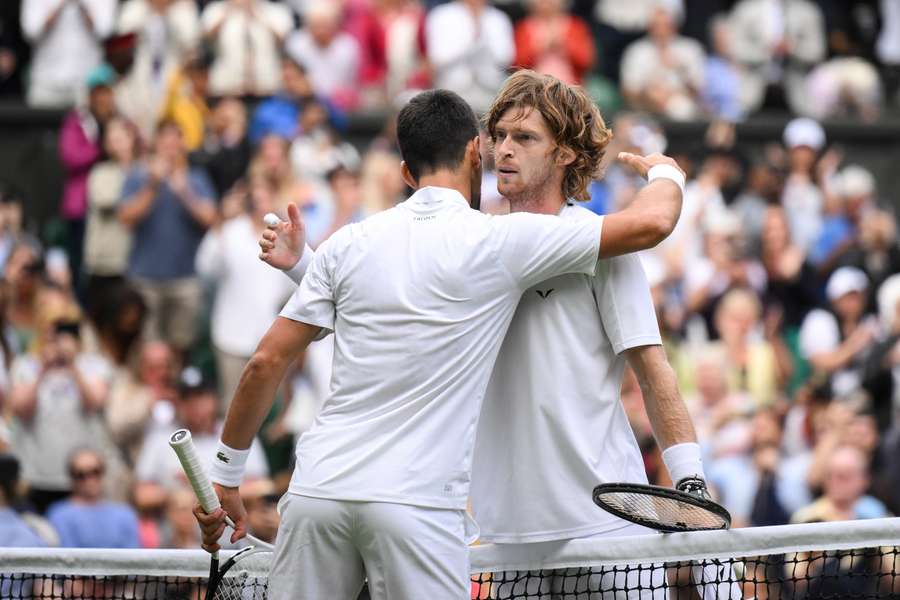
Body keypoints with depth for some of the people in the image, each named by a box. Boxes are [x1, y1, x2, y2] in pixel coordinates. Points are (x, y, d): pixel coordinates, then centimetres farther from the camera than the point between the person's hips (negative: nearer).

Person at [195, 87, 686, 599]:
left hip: (317, 490, 4)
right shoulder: (500, 241, 1)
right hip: (415, 500, -4)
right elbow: (652, 222, 3)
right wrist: (665, 171, 27)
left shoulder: (349, 244, 10)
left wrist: (225, 475, 19)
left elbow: (267, 362, 10)